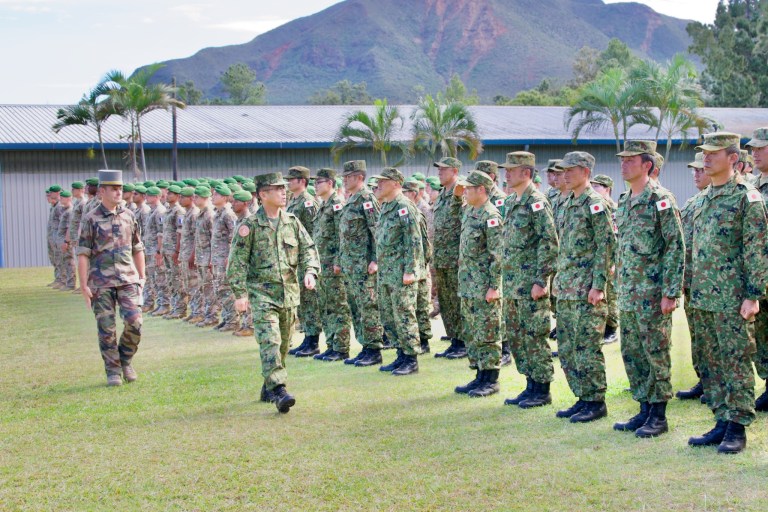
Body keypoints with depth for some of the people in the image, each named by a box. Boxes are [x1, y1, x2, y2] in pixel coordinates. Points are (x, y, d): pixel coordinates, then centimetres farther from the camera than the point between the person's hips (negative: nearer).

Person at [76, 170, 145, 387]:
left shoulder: (128, 216, 8)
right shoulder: (91, 219, -3)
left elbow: (138, 249, 15)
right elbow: (83, 254, -5)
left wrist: (141, 277, 12)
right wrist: (84, 285, -9)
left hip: (128, 279, 2)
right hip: (101, 283, -2)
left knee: (134, 322, -9)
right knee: (106, 329, 1)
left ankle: (126, 360, 15)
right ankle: (113, 371, 13)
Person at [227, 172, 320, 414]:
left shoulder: (292, 222, 8)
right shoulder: (250, 226, -5)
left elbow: (308, 249, 11)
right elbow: (237, 262, -5)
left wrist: (310, 271, -9)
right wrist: (240, 294, -10)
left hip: (290, 294, 5)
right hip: (262, 293, -5)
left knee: (283, 344, 11)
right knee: (270, 342, -16)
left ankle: (268, 388, 26)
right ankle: (278, 390, -21)